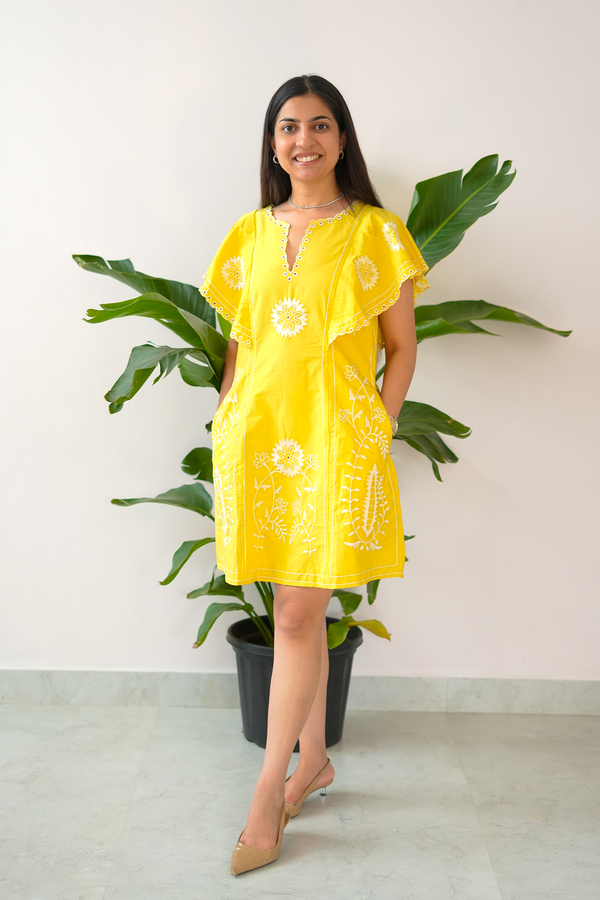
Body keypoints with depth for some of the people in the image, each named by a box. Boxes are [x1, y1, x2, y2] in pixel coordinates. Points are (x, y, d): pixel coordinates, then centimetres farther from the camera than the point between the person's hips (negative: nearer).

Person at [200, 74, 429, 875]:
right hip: (258, 438, 4)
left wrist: (375, 433, -7)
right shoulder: (251, 235, 12)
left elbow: (402, 348, 2)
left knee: (299, 614, -3)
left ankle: (267, 797, 10)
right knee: (299, 610, 13)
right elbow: (238, 343, 16)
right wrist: (225, 429, 9)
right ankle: (313, 758, 30)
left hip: (334, 439, -4)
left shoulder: (374, 231, 1)